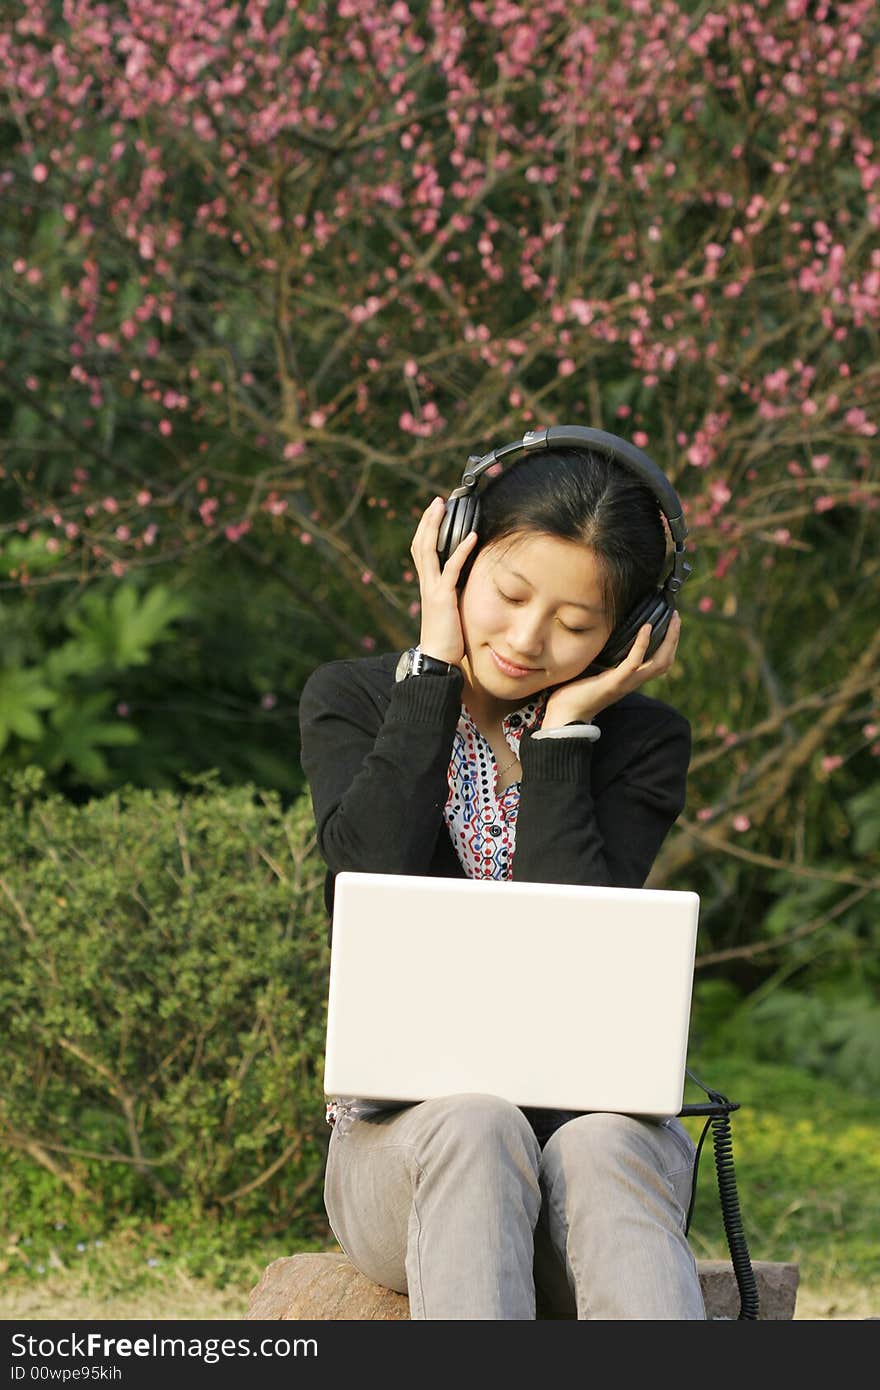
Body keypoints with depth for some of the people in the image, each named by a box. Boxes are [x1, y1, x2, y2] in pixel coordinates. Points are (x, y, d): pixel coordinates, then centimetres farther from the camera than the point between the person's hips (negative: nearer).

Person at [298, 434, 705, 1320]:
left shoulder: (641, 741, 6)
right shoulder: (350, 702, 9)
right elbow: (375, 875, -13)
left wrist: (564, 731, -7)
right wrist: (433, 665, -7)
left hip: (593, 1108, 0)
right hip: (401, 1135, 0)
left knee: (601, 1151, -36)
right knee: (473, 1125, -36)